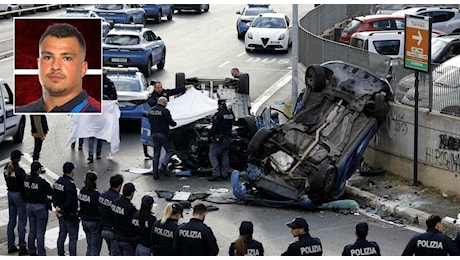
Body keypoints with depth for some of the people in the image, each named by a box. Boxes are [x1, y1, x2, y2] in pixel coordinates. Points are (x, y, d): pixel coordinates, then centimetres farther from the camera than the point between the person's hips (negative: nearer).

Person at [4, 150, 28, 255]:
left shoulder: (6, 168, 0)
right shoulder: (18, 170, -23)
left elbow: (7, 180, 8)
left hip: (10, 194, 7)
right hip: (19, 195, -7)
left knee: (11, 221, 14)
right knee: (22, 222, 2)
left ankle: (11, 246, 19)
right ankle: (22, 248, 6)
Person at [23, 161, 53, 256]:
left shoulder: (26, 179, -3)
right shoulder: (41, 181, -23)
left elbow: (25, 193, 6)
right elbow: (51, 192, -14)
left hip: (29, 206, 7)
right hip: (40, 207, -7)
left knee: (32, 230, 18)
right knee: (40, 232, 1)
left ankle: (31, 251, 27)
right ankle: (41, 254, 6)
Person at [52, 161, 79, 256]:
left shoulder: (57, 182, 4)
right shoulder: (70, 185, -24)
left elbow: (54, 197, 11)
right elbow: (71, 202, -27)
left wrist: (57, 207, 0)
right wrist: (61, 208, -14)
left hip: (61, 215, 8)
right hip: (70, 215, -8)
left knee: (62, 235, 18)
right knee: (73, 238, 0)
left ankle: (60, 255, 26)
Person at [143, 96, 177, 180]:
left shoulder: (151, 110, 7)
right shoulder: (165, 111, -13)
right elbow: (171, 122, -10)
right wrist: (175, 123, 11)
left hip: (154, 134, 7)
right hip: (163, 134, -7)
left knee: (156, 154, 11)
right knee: (170, 150, 5)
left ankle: (155, 172, 9)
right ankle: (163, 166, -11)